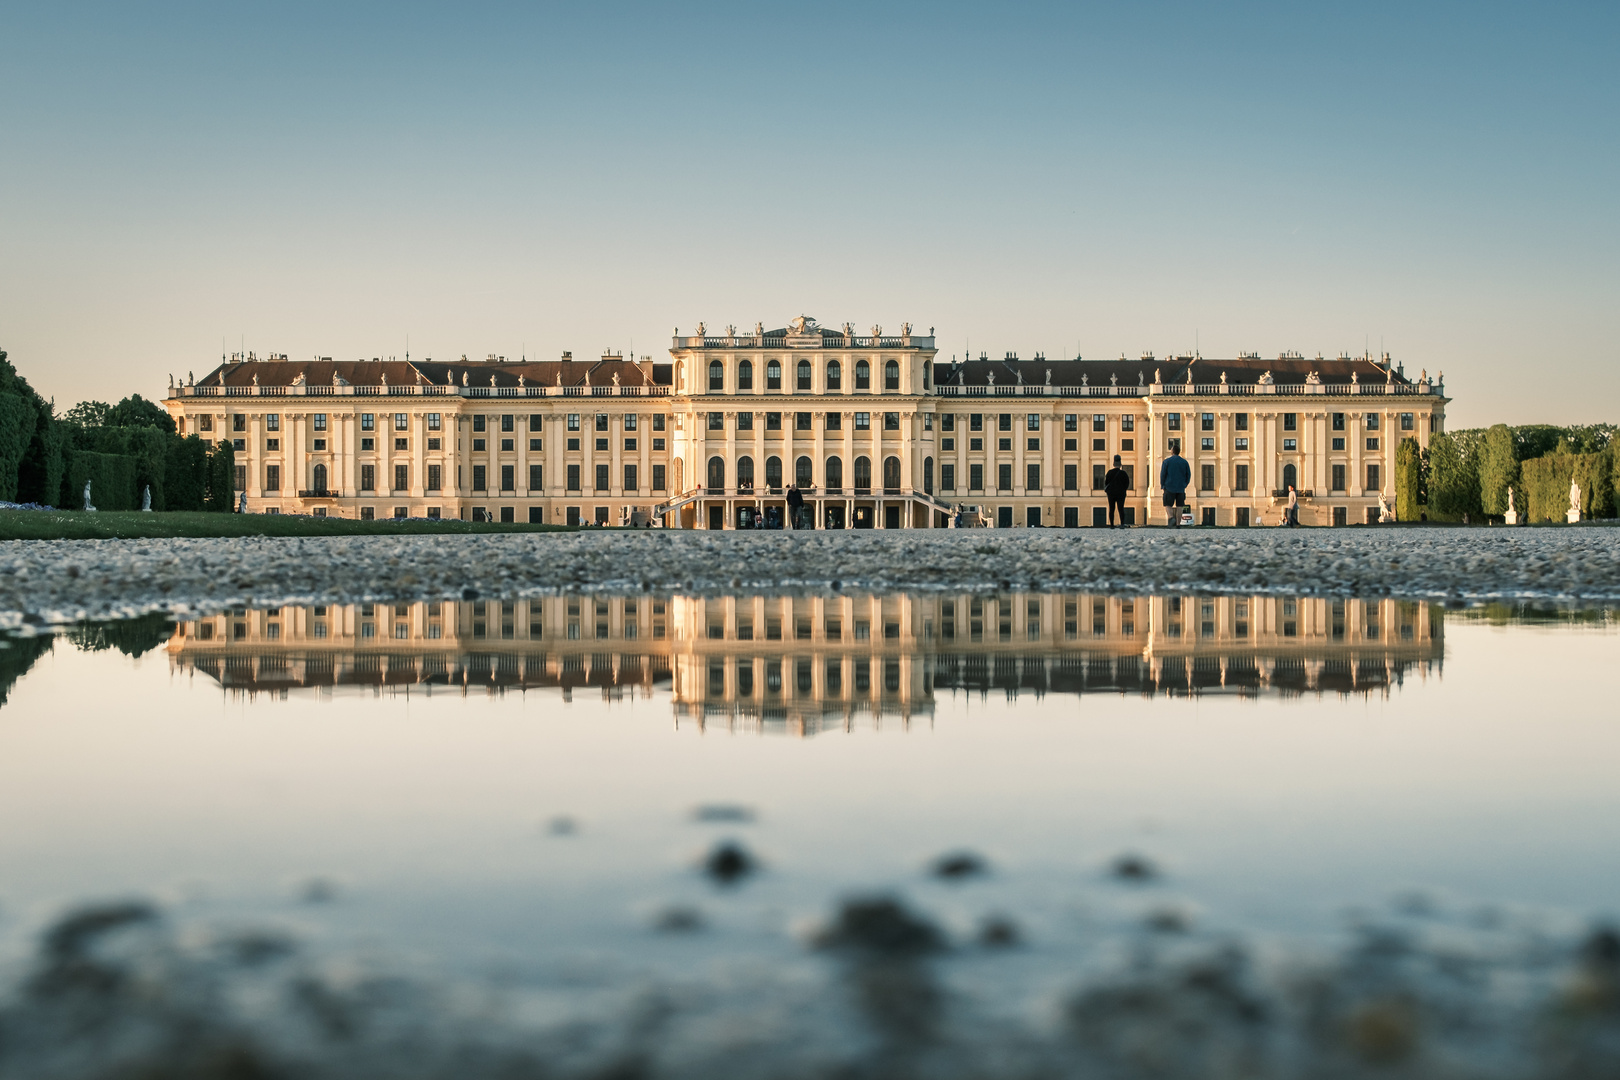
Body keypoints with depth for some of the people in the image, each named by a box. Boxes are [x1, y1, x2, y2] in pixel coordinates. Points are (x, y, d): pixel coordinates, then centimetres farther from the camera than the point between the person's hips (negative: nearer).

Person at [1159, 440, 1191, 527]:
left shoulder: (1167, 461, -4)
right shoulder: (1184, 461, 5)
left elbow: (1162, 474, -5)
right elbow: (1188, 475, 7)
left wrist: (1162, 485, 7)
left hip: (1169, 487, -3)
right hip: (1181, 488, 3)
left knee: (1168, 505, 4)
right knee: (1179, 507, 6)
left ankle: (1171, 518, -22)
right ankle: (1178, 524, 3)